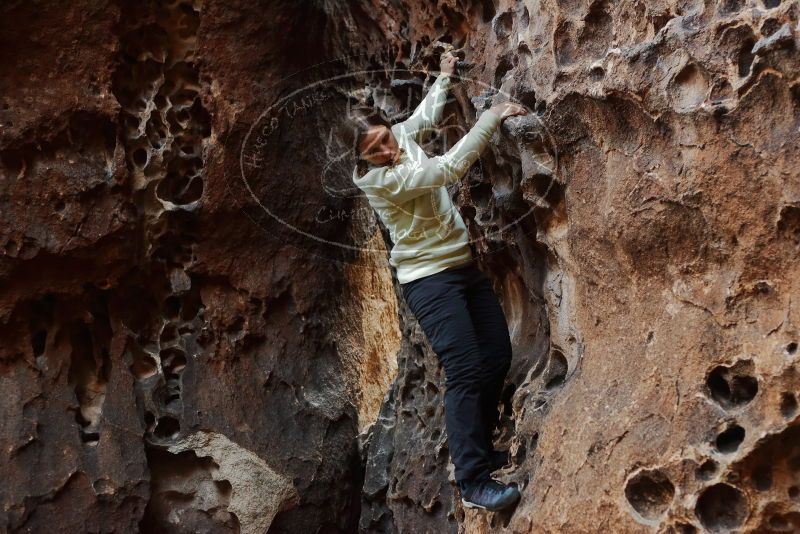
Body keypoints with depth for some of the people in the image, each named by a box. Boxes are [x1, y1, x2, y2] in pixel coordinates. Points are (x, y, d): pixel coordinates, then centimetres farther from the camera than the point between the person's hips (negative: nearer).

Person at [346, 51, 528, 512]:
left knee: (499, 357, 9)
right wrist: (491, 118, -30)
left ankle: (479, 448, 24)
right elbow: (448, 169, -31)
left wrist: (445, 76, 27)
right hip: (429, 278, -9)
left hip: (465, 265, 9)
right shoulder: (376, 178, -23)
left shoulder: (403, 134, 1)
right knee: (466, 370, -17)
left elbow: (428, 115, 27)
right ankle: (473, 481, -17)